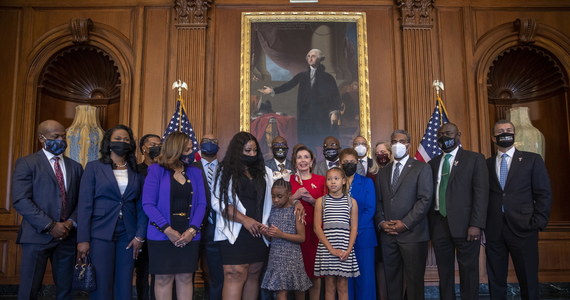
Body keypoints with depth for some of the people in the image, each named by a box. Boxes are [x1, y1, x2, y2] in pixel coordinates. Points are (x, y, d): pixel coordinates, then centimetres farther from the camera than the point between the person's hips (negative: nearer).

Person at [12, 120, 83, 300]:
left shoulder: (76, 167, 14)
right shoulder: (26, 163, 0)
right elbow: (20, 201, -10)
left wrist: (71, 222, -8)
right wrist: (50, 226, -15)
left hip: (67, 236, 4)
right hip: (37, 235, -4)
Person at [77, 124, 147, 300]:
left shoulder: (136, 172, 9)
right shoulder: (94, 167, 2)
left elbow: (141, 206, 7)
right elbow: (84, 205, -3)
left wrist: (140, 236, -2)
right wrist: (83, 239, -8)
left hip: (128, 236, 3)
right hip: (101, 234, -2)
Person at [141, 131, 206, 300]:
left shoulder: (195, 173, 8)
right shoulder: (156, 170, -3)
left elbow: (201, 203, 2)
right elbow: (148, 204, -10)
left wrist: (192, 230, -12)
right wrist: (168, 230, -17)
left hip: (188, 236, 3)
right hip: (162, 235, -3)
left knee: (186, 278, 8)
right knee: (163, 278, 5)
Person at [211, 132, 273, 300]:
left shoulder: (265, 172, 12)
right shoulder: (225, 171, 0)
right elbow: (218, 202, -8)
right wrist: (244, 220, -15)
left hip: (259, 233, 4)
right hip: (235, 232, -4)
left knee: (253, 276, 9)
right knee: (235, 276, -9)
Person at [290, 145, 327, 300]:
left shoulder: (321, 180, 6)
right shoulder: (289, 180, 6)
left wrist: (312, 200, -11)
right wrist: (295, 196, -10)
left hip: (315, 230, 0)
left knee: (315, 270, 2)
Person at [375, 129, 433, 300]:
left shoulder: (422, 168, 3)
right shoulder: (382, 172, 18)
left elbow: (425, 199, -7)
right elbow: (378, 201, 14)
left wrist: (405, 223, -13)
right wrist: (381, 222, -3)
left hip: (412, 233, -4)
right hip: (387, 235, 4)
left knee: (414, 279, 2)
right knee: (392, 279, 8)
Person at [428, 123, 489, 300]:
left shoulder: (474, 159, 2)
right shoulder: (433, 164, 14)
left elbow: (481, 192, -6)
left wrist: (476, 225, -14)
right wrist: (430, 225, 4)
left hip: (464, 225, -3)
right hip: (438, 225, 4)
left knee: (469, 272, 5)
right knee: (444, 273, 10)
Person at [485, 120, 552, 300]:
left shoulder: (532, 160, 5)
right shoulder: (486, 164, 10)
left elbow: (544, 194, 2)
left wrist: (537, 223, -6)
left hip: (522, 229, -2)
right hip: (493, 231, 2)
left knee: (529, 279, 5)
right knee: (495, 280, 9)